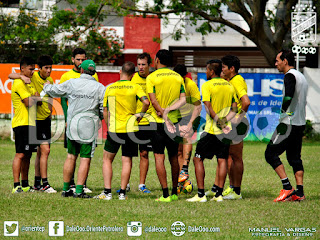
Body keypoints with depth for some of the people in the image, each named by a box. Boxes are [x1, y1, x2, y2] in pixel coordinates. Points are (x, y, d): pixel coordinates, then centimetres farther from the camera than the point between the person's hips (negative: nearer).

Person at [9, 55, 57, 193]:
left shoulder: (50, 81, 9)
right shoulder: (33, 77, -10)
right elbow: (10, 75, -12)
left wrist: (50, 114, 15)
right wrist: (22, 77, -30)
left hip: (46, 119, 7)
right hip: (37, 119, -7)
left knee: (41, 152, 12)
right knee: (45, 150, -13)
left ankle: (37, 183, 20)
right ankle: (44, 184, -11)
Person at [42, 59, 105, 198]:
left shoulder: (71, 83, 1)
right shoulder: (99, 88, -4)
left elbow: (53, 91, 13)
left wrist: (46, 86, 36)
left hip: (72, 124, 3)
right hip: (88, 126, -3)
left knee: (71, 157, 13)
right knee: (85, 159, -2)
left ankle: (66, 189, 17)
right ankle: (79, 190, -9)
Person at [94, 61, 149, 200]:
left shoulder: (109, 88, 4)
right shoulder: (135, 87, -2)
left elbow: (105, 111, 9)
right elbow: (146, 102, -18)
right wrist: (141, 114, 1)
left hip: (113, 129, 1)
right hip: (130, 128, -1)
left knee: (107, 159, 11)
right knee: (127, 161, 6)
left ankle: (107, 192, 2)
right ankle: (122, 193, 3)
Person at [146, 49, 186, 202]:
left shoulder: (151, 78, -5)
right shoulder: (178, 77, 7)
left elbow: (153, 100, -13)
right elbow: (183, 100, -1)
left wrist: (163, 114, -13)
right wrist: (168, 110, -8)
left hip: (158, 121, -4)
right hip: (174, 121, 4)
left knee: (159, 157, -3)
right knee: (173, 157, 14)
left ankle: (165, 194, -10)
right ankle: (174, 192, 20)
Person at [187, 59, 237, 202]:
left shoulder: (207, 85, -8)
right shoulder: (229, 86, 10)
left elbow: (208, 107, -16)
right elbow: (234, 108, 8)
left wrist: (218, 121, -15)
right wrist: (224, 120, -2)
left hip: (211, 130, -5)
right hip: (226, 129, 5)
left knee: (198, 159, 3)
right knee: (222, 160, 7)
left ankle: (201, 194, -2)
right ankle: (219, 194, 4)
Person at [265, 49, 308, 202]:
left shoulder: (290, 76, -12)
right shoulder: (301, 76, 17)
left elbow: (288, 97, -27)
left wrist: (283, 111, -13)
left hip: (289, 123, -9)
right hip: (300, 123, 9)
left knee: (270, 153, -4)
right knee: (294, 157, 12)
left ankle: (287, 188, -10)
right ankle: (299, 192, 5)